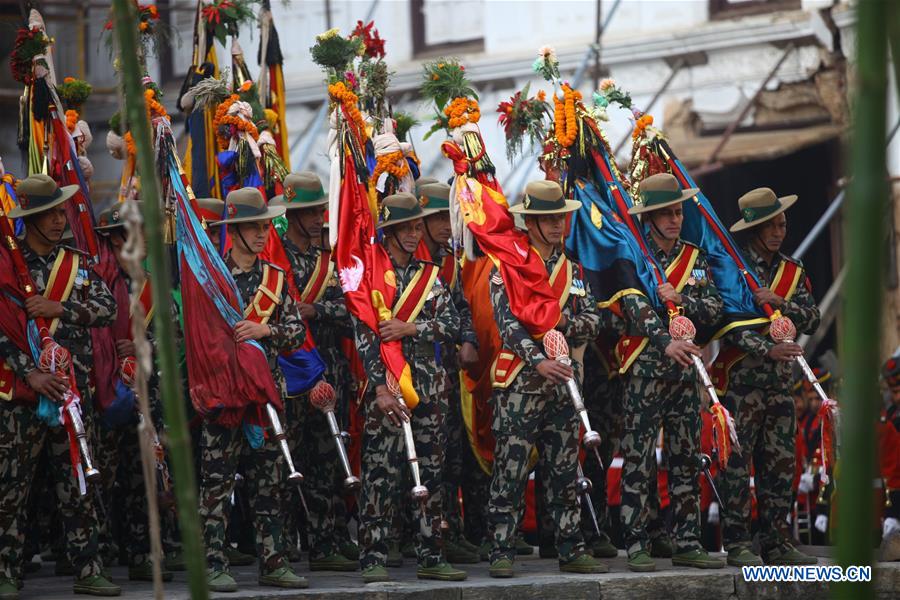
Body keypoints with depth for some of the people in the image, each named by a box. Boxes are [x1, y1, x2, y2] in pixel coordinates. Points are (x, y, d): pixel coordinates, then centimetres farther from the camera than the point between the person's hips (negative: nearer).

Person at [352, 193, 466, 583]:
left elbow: (451, 326, 6)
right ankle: (373, 560, -7)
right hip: (386, 381, -5)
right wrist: (381, 388, -18)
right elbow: (364, 335, -9)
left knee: (430, 470, 6)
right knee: (381, 471, -9)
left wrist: (411, 328, -11)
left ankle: (430, 557, 11)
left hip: (429, 382, 5)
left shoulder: (429, 275, 14)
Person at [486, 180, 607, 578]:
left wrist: (563, 322, -13)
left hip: (562, 381, 6)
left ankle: (571, 550, 13)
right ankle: (502, 552, -2)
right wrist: (539, 361, -30)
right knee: (510, 473, -5)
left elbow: (593, 322, 9)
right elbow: (508, 324, -16)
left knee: (564, 472, 9)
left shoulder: (571, 270, 14)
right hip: (520, 381, -6)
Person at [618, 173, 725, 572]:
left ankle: (686, 543, 12)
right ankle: (637, 546, -3)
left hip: (684, 368, 5)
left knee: (686, 460, 7)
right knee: (638, 461, -4)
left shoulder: (695, 259, 12)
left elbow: (714, 310, 5)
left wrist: (681, 299, -13)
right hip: (644, 370, -5)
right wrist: (667, 341, -34)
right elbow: (636, 307, -19)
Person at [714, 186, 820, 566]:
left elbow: (812, 321, 4)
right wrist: (768, 349, -24)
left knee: (780, 464, 6)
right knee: (738, 462, -6)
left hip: (780, 380, 6)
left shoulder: (793, 272, 14)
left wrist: (779, 302, -12)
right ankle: (737, 545, -3)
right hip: (741, 377, -6)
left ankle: (776, 543, 11)